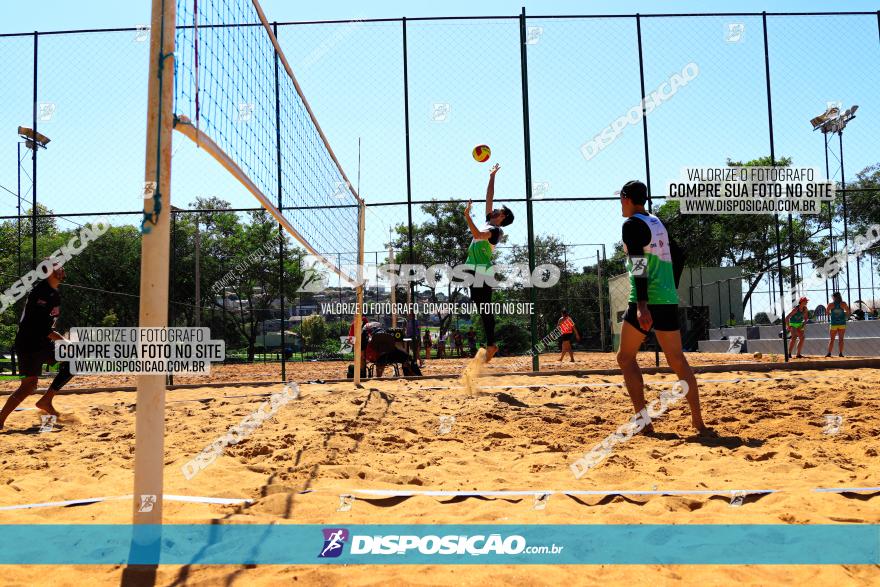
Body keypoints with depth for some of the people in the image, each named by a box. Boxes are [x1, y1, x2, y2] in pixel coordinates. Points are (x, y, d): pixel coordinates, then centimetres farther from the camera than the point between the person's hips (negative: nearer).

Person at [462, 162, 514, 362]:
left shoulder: (495, 230, -10)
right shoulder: (488, 223, 15)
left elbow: (477, 234, -30)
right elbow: (489, 197, 20)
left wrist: (467, 216, -32)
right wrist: (492, 177, 23)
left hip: (482, 273, -9)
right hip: (476, 272, 9)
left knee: (485, 309, -6)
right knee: (482, 309, 9)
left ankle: (491, 344, -3)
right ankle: (490, 343, 12)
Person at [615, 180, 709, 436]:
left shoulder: (632, 224, -5)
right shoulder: (658, 223, 18)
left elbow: (639, 265, -16)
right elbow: (678, 256, 22)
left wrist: (641, 305, -22)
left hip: (646, 302, -7)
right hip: (668, 300, 7)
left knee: (626, 357, 4)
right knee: (678, 360, 9)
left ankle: (643, 421, -3)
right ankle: (698, 422, 7)